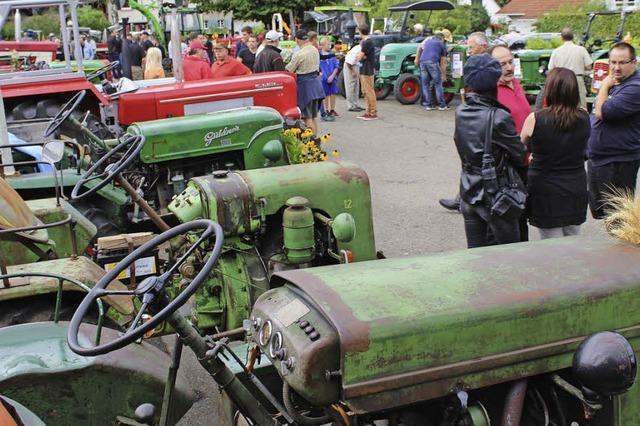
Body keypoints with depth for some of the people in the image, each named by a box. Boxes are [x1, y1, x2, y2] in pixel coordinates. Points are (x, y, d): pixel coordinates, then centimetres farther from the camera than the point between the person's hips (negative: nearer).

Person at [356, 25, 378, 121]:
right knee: (365, 91, 13)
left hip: (368, 71, -10)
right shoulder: (364, 42, 14)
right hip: (363, 70, 10)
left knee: (369, 91, -7)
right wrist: (361, 55, -2)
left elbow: (359, 57, -18)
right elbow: (358, 56, 16)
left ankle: (373, 113, -4)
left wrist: (361, 56, 1)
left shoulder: (367, 42, -17)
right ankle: (368, 111, 19)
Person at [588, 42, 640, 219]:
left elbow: (602, 112, -25)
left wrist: (605, 85, -14)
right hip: (596, 158, 10)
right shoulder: (613, 82, 11)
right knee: (598, 210, 21)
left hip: (618, 163, -10)